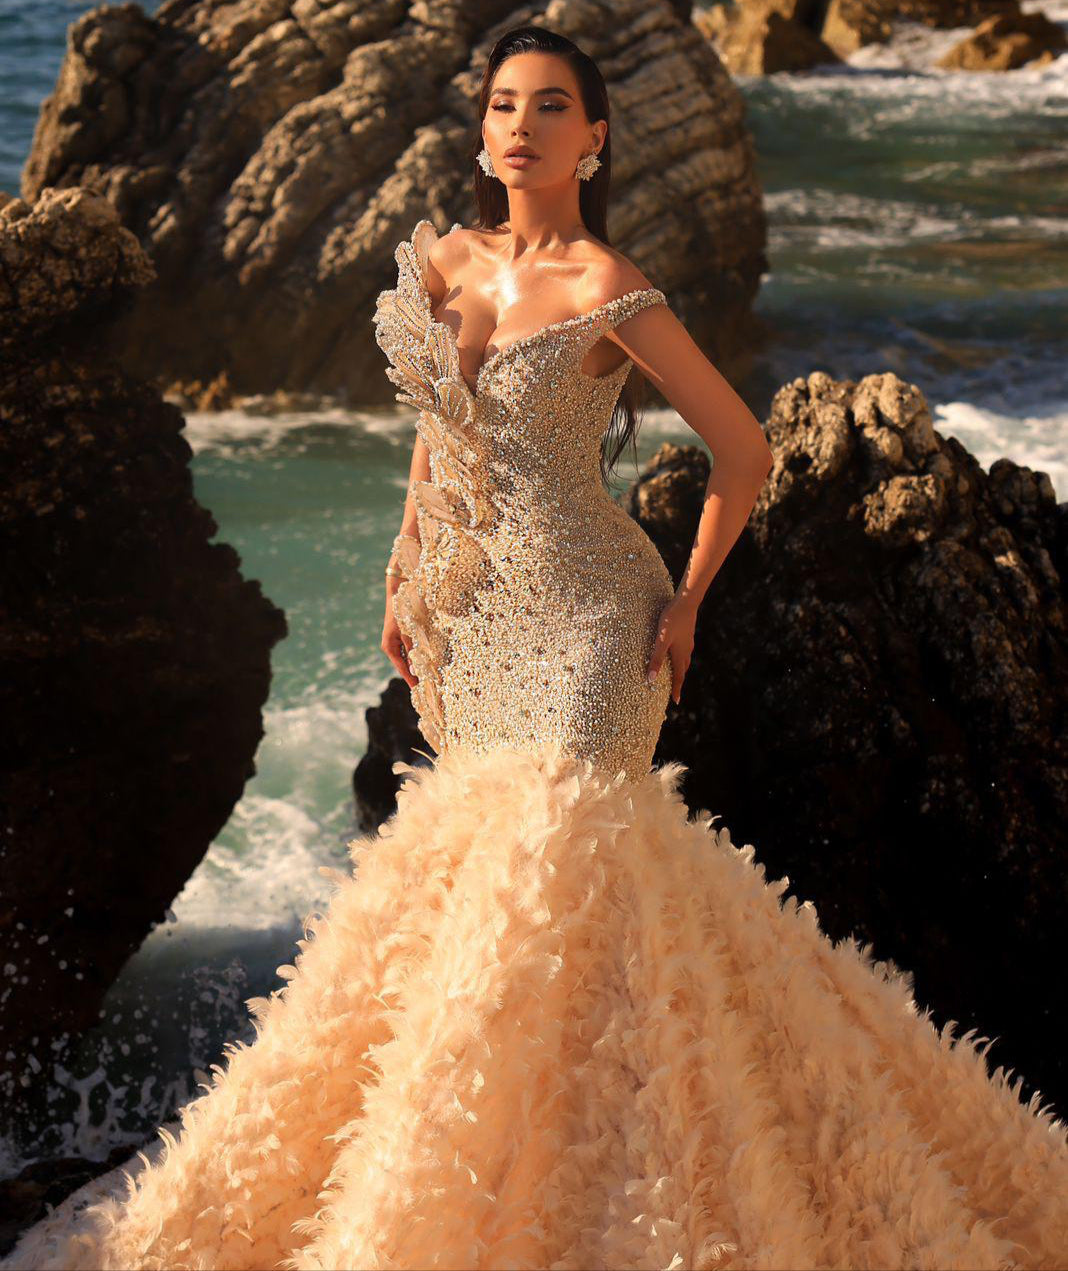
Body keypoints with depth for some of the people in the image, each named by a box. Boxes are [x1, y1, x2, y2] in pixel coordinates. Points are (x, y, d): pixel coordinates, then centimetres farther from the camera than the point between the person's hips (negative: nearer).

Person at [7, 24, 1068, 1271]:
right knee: (464, 863, 13)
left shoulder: (607, 293, -13)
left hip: (583, 622, -7)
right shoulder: (439, 260, 6)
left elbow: (742, 448, -6)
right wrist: (402, 584, 15)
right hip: (465, 616, 7)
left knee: (547, 872, -11)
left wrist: (685, 602, -4)